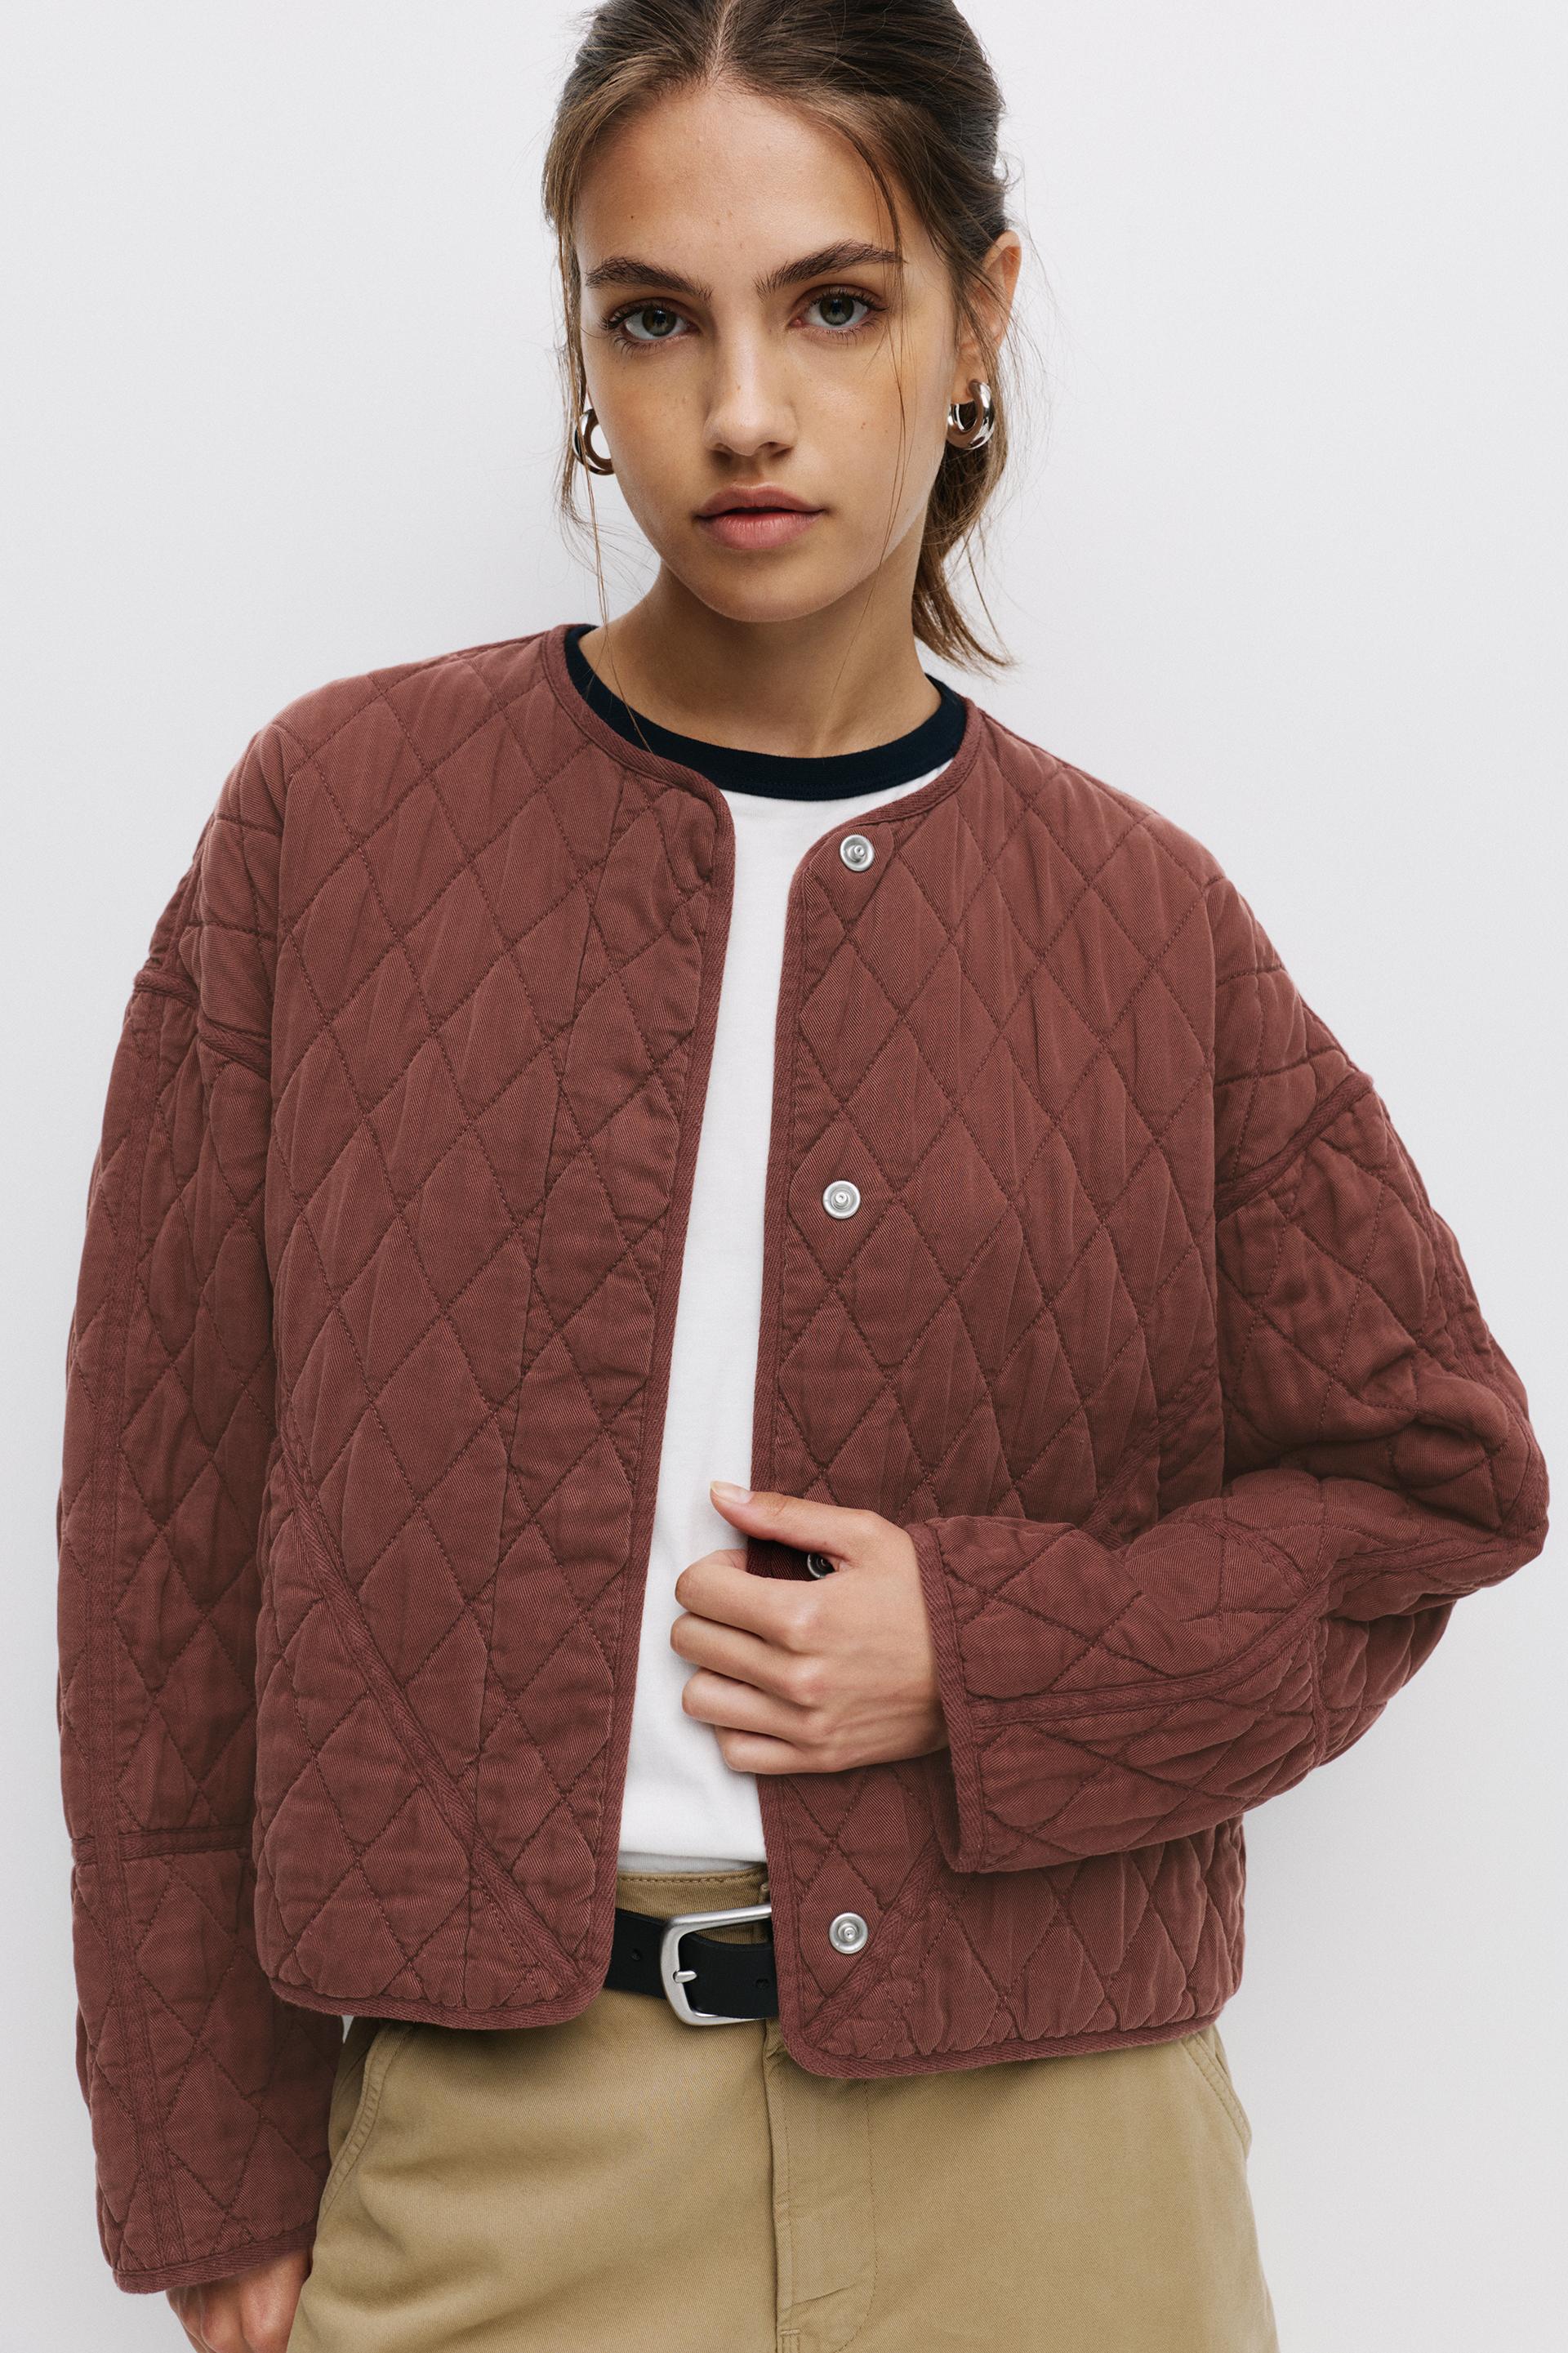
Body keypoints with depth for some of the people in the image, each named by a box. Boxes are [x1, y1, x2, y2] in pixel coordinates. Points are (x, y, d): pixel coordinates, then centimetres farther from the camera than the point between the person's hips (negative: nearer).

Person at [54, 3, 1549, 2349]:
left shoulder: (1138, 921, -1)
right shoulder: (335, 819, -3)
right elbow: (175, 1521, 0)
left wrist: (991, 1653, -10)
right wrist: (210, 2162, 1)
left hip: (1028, 2148, 1)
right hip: (488, 2144, 0)